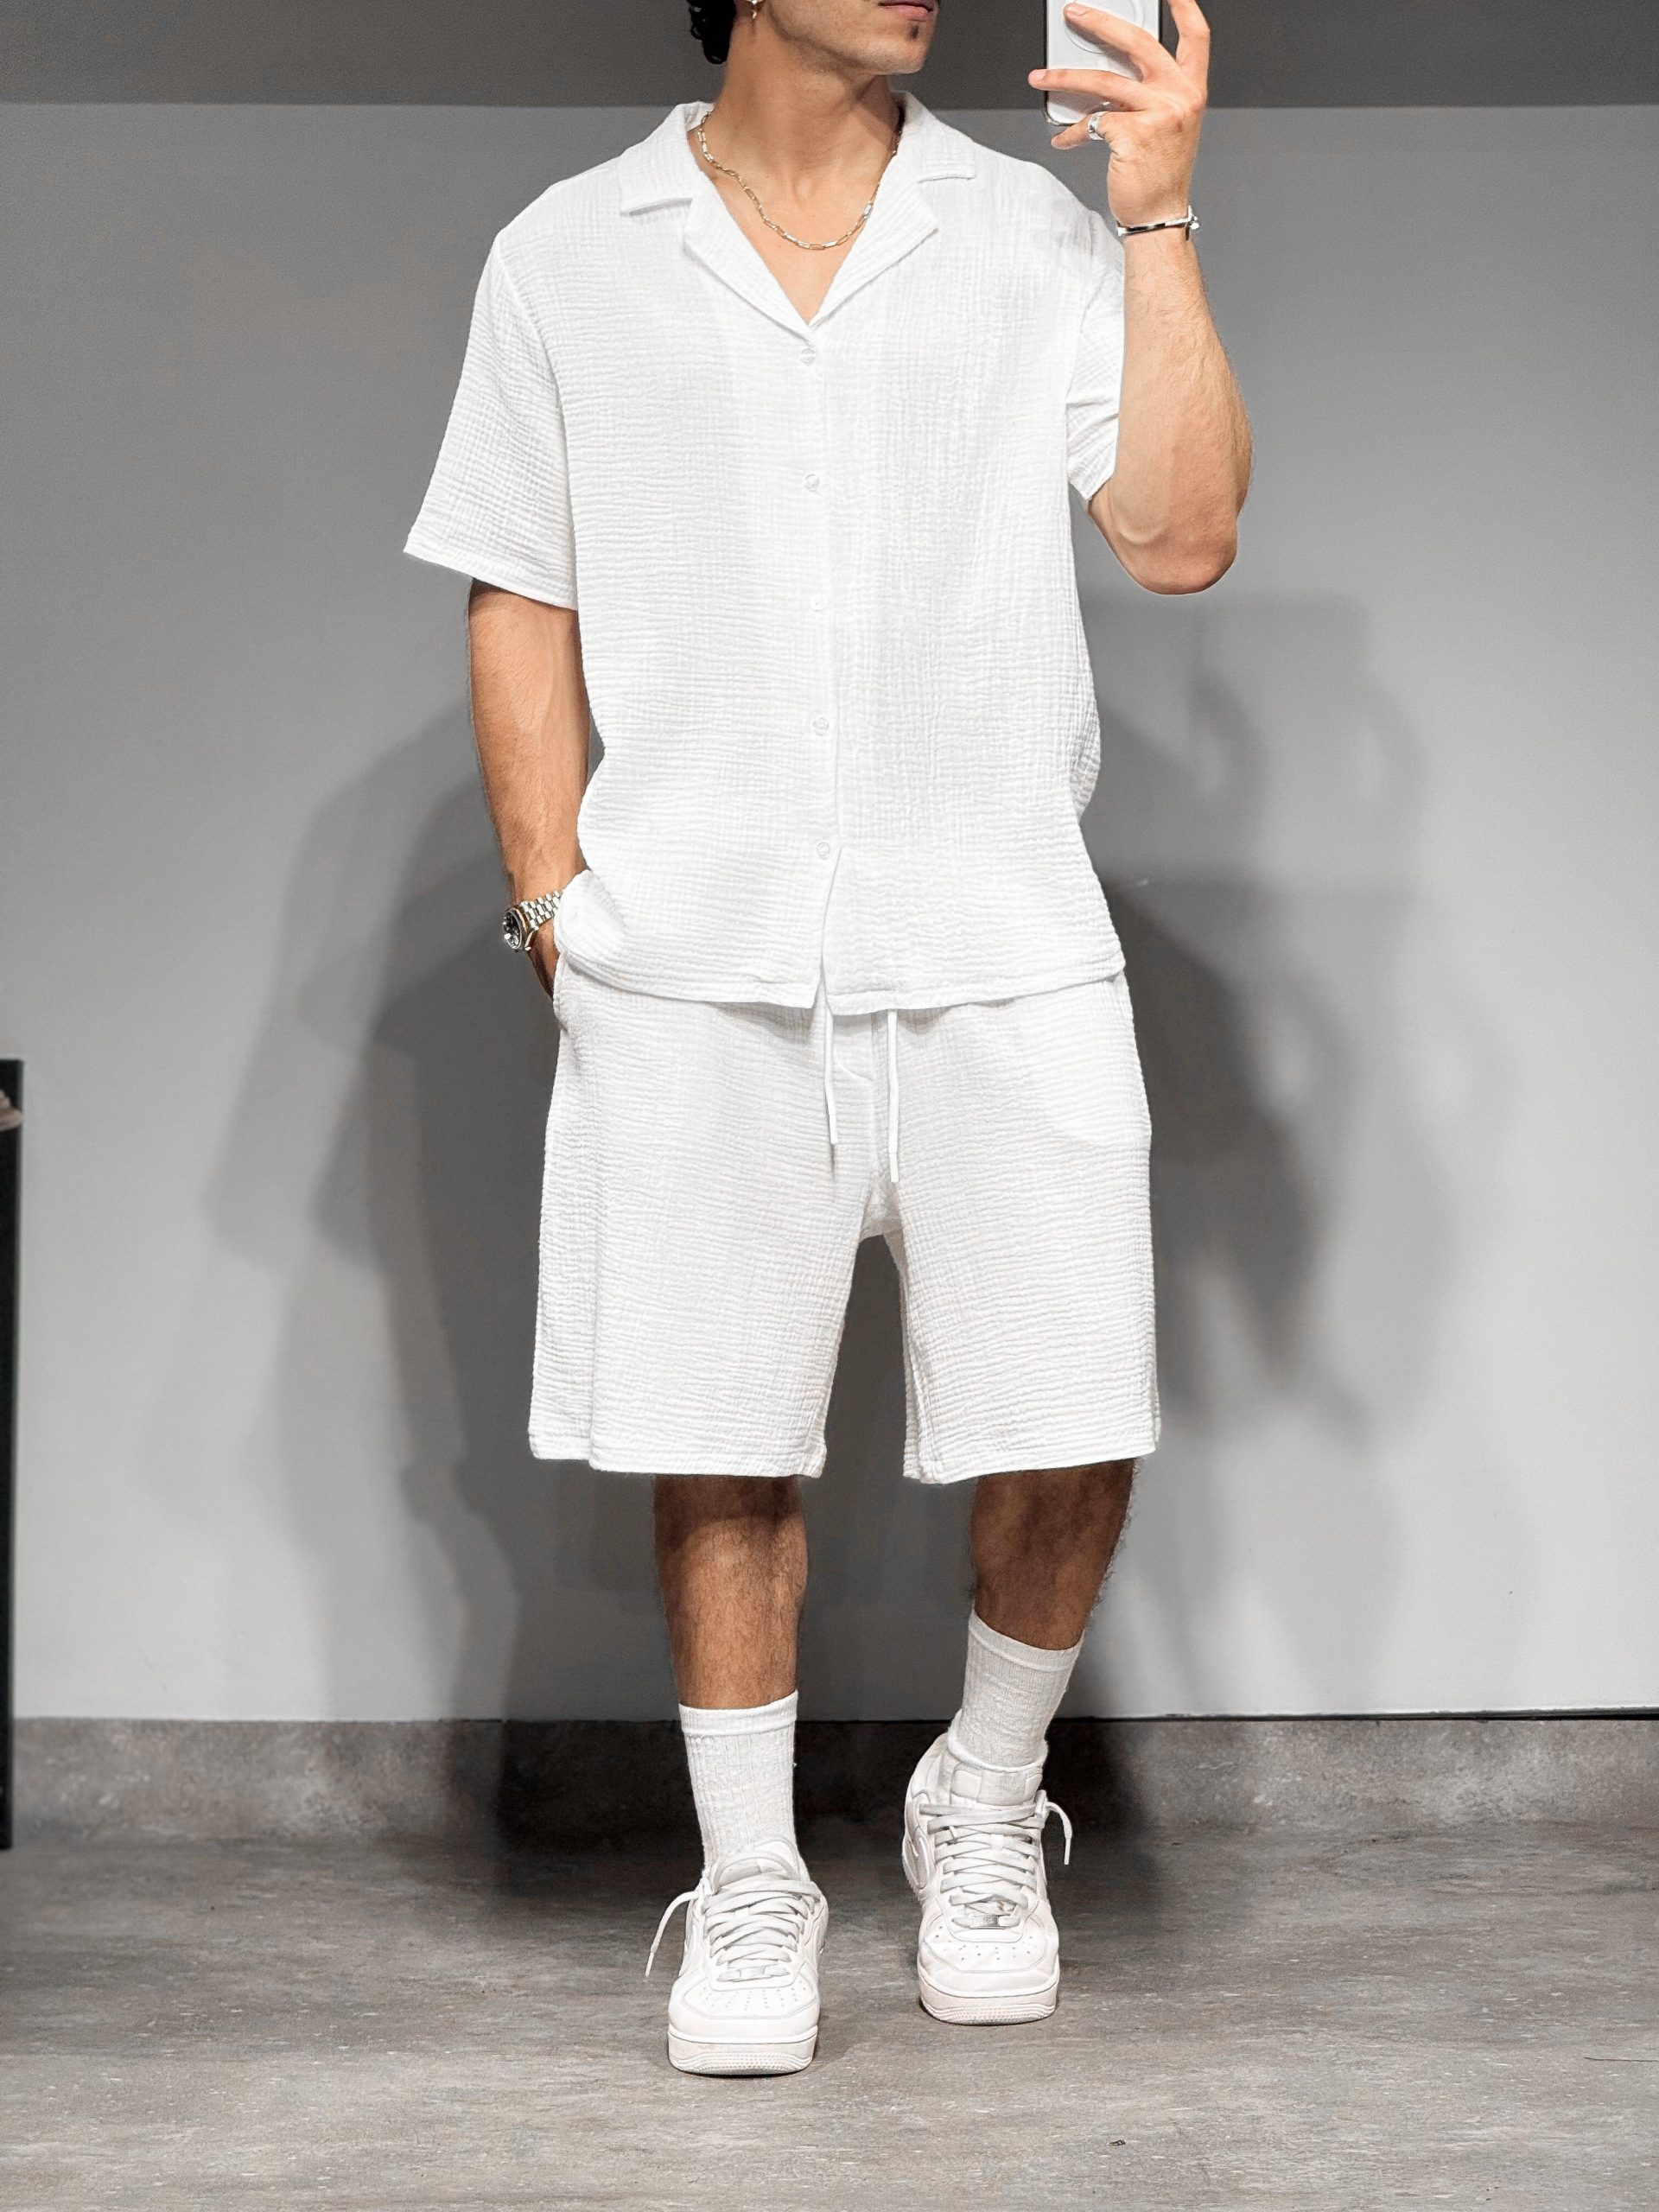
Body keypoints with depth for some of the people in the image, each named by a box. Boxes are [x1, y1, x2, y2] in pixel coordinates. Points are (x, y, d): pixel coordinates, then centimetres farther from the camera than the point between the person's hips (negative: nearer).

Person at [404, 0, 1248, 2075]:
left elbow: (1182, 534, -2)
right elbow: (521, 606, 10)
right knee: (719, 1439, 2)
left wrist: (1157, 211, -5)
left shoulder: (1041, 235, 9)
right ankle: (749, 1882, 18)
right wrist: (555, 898, 0)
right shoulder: (567, 258, 9)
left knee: (1071, 1437, -3)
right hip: (692, 962, 0)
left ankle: (984, 1805, 23)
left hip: (999, 947, 1)